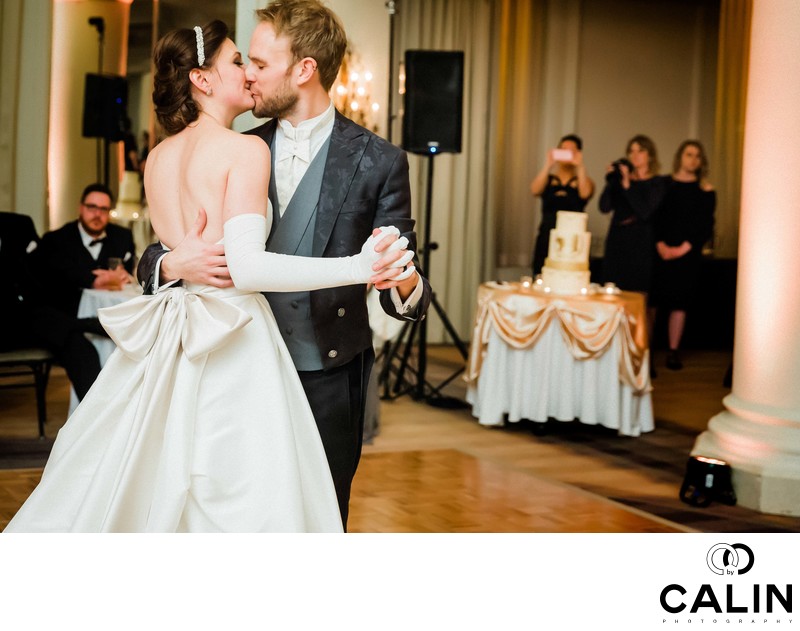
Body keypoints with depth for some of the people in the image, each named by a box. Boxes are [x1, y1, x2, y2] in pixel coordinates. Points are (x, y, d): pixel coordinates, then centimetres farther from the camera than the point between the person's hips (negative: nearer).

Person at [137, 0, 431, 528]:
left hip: (329, 378, -3)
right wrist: (174, 264, -18)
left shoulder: (379, 161, -4)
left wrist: (405, 285, -28)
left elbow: (402, 285, -4)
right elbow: (155, 256, 6)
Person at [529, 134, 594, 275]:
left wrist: (579, 166, -16)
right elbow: (535, 190, -9)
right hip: (546, 239, 1)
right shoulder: (548, 179, 12)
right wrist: (548, 165, -17)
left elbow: (585, 193, -12)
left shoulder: (584, 181, 10)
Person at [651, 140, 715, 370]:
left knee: (679, 303, 0)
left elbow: (706, 226, 0)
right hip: (660, 251, 0)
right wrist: (660, 245, -12)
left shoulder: (706, 191, 5)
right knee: (652, 300, -4)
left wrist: (683, 248, -10)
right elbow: (653, 217, 1)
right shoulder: (663, 184, 6)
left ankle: (673, 352, 6)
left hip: (687, 254, 0)